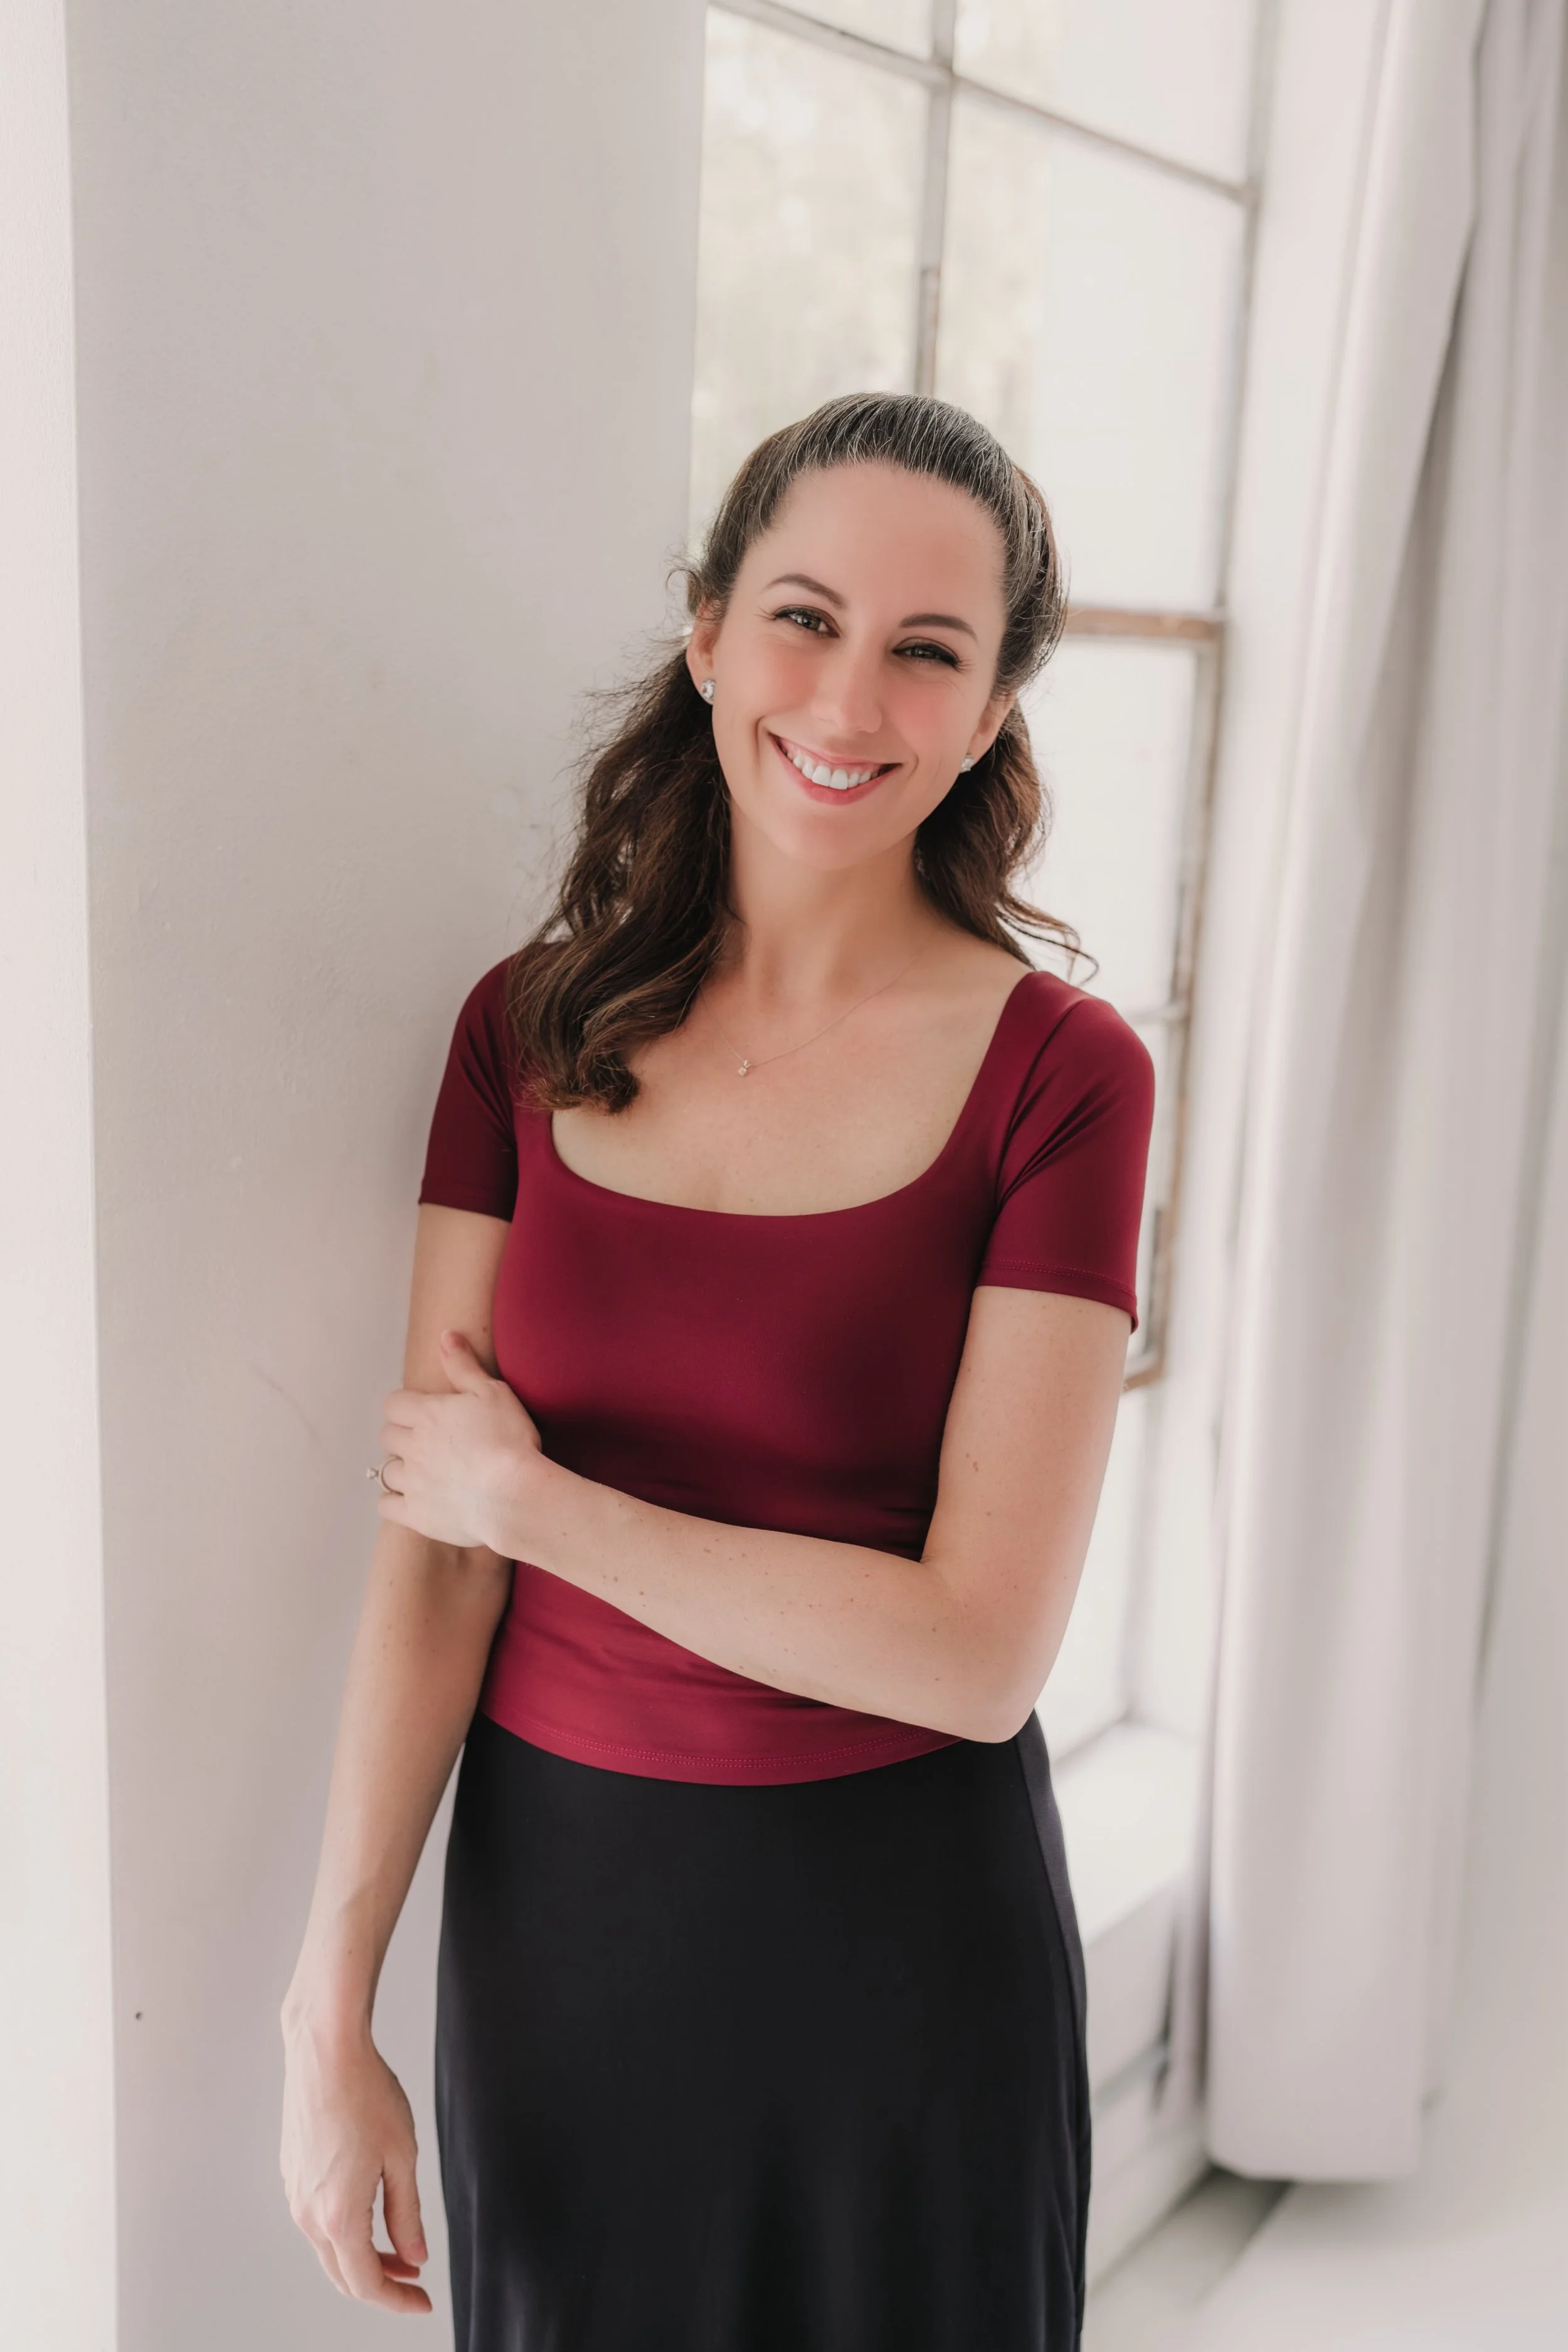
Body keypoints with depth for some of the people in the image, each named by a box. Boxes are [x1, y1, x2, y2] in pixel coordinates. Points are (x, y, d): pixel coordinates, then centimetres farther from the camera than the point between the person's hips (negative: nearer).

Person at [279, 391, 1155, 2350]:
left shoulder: (1059, 1071, -13)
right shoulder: (531, 1028, -4)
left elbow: (977, 1651, -17)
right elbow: (429, 1564, -5)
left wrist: (538, 1499, -14)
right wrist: (329, 2009, -6)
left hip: (903, 1921, -2)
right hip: (553, 1887, 2)